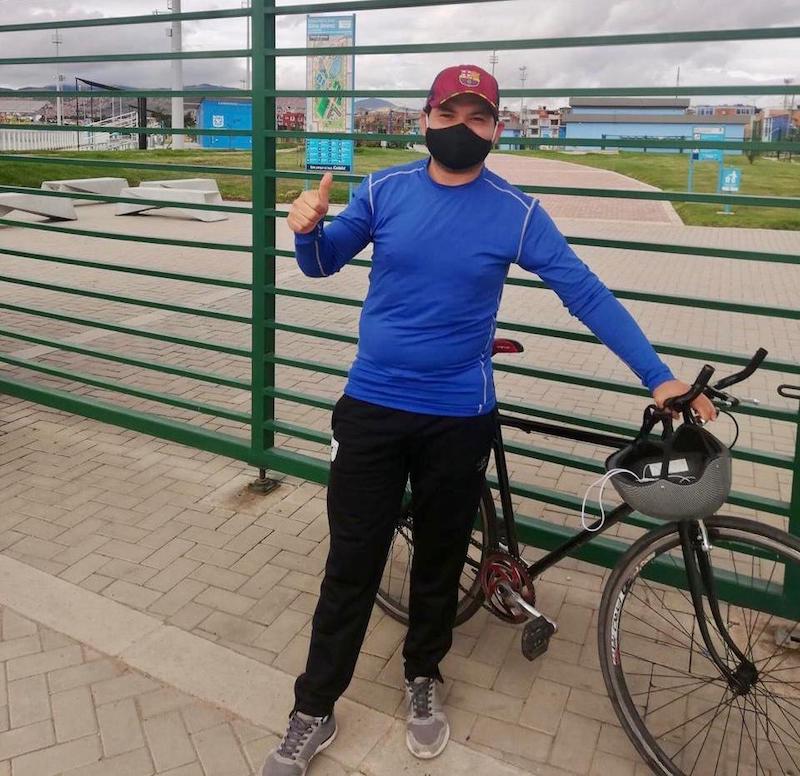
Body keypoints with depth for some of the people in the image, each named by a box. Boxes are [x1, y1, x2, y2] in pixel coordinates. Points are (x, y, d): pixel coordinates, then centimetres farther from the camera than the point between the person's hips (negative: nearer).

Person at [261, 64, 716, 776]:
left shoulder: (517, 213, -5)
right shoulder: (384, 190, 0)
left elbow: (587, 295, -4)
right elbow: (323, 263, 10)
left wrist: (659, 377, -9)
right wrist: (308, 229, -13)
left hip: (458, 420, 0)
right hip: (371, 409, 1)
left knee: (440, 563, 16)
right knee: (351, 565, 7)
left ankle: (423, 680, 42)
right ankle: (313, 711, 24)